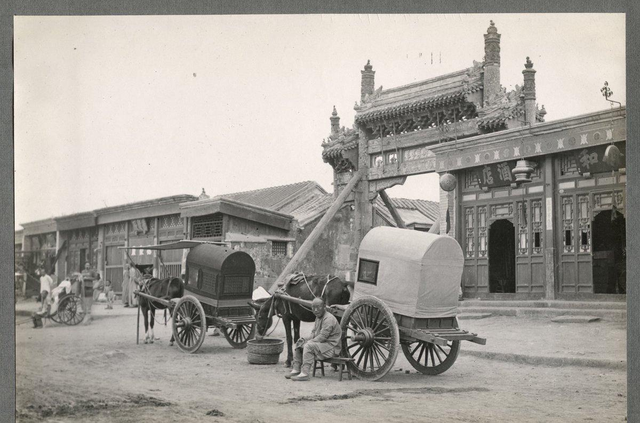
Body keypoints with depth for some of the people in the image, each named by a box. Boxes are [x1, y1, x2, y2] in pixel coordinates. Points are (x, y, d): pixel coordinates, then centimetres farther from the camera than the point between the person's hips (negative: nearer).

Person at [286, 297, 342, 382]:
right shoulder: (318, 317, 12)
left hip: (331, 347, -10)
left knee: (309, 346, -29)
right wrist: (305, 340, -2)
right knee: (299, 344, 8)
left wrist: (309, 342, -19)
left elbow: (322, 337, -24)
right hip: (321, 343, 10)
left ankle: (304, 374, -30)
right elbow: (314, 332, 17)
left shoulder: (329, 319, -20)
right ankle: (296, 370, 4)